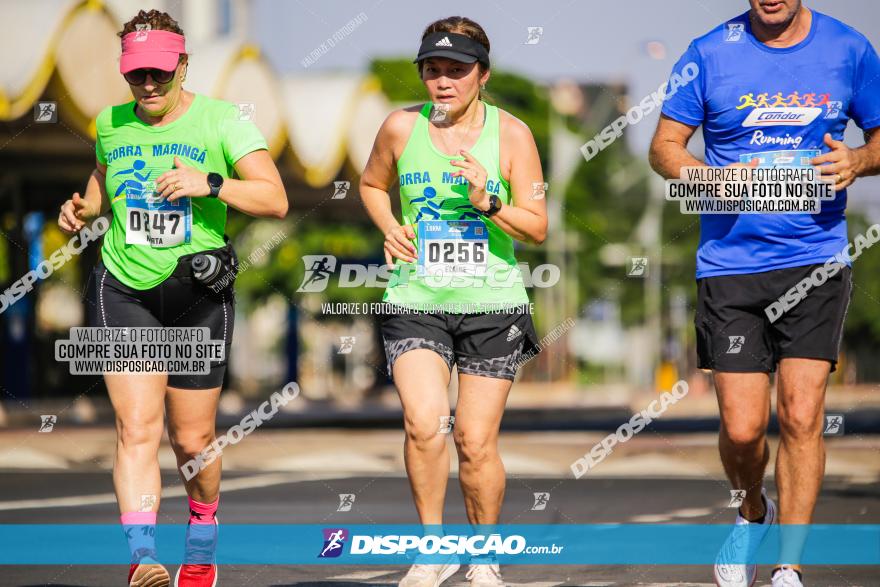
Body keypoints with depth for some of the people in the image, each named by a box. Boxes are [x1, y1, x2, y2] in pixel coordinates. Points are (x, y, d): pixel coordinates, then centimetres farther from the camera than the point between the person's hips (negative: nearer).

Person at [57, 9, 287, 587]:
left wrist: (211, 183, -27)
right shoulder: (110, 124, 6)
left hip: (198, 294, -1)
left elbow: (275, 199, -13)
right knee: (138, 427, -15)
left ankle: (203, 530, 34)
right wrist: (85, 207, 5)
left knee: (192, 439, 6)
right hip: (124, 290, 1)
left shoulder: (222, 119, -5)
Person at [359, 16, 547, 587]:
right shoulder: (401, 127, 1)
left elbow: (538, 227, 1)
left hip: (492, 306, 0)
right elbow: (372, 184, 21)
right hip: (416, 303, 0)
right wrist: (390, 228, 2)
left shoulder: (511, 133, -2)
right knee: (424, 422, -20)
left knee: (476, 440, 0)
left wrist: (489, 204, -17)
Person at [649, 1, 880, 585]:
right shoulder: (710, 53, 1)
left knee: (801, 416, -10)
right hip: (730, 264, 0)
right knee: (742, 427, -1)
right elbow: (665, 147, 6)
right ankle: (753, 513, 32)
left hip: (816, 260, 0)